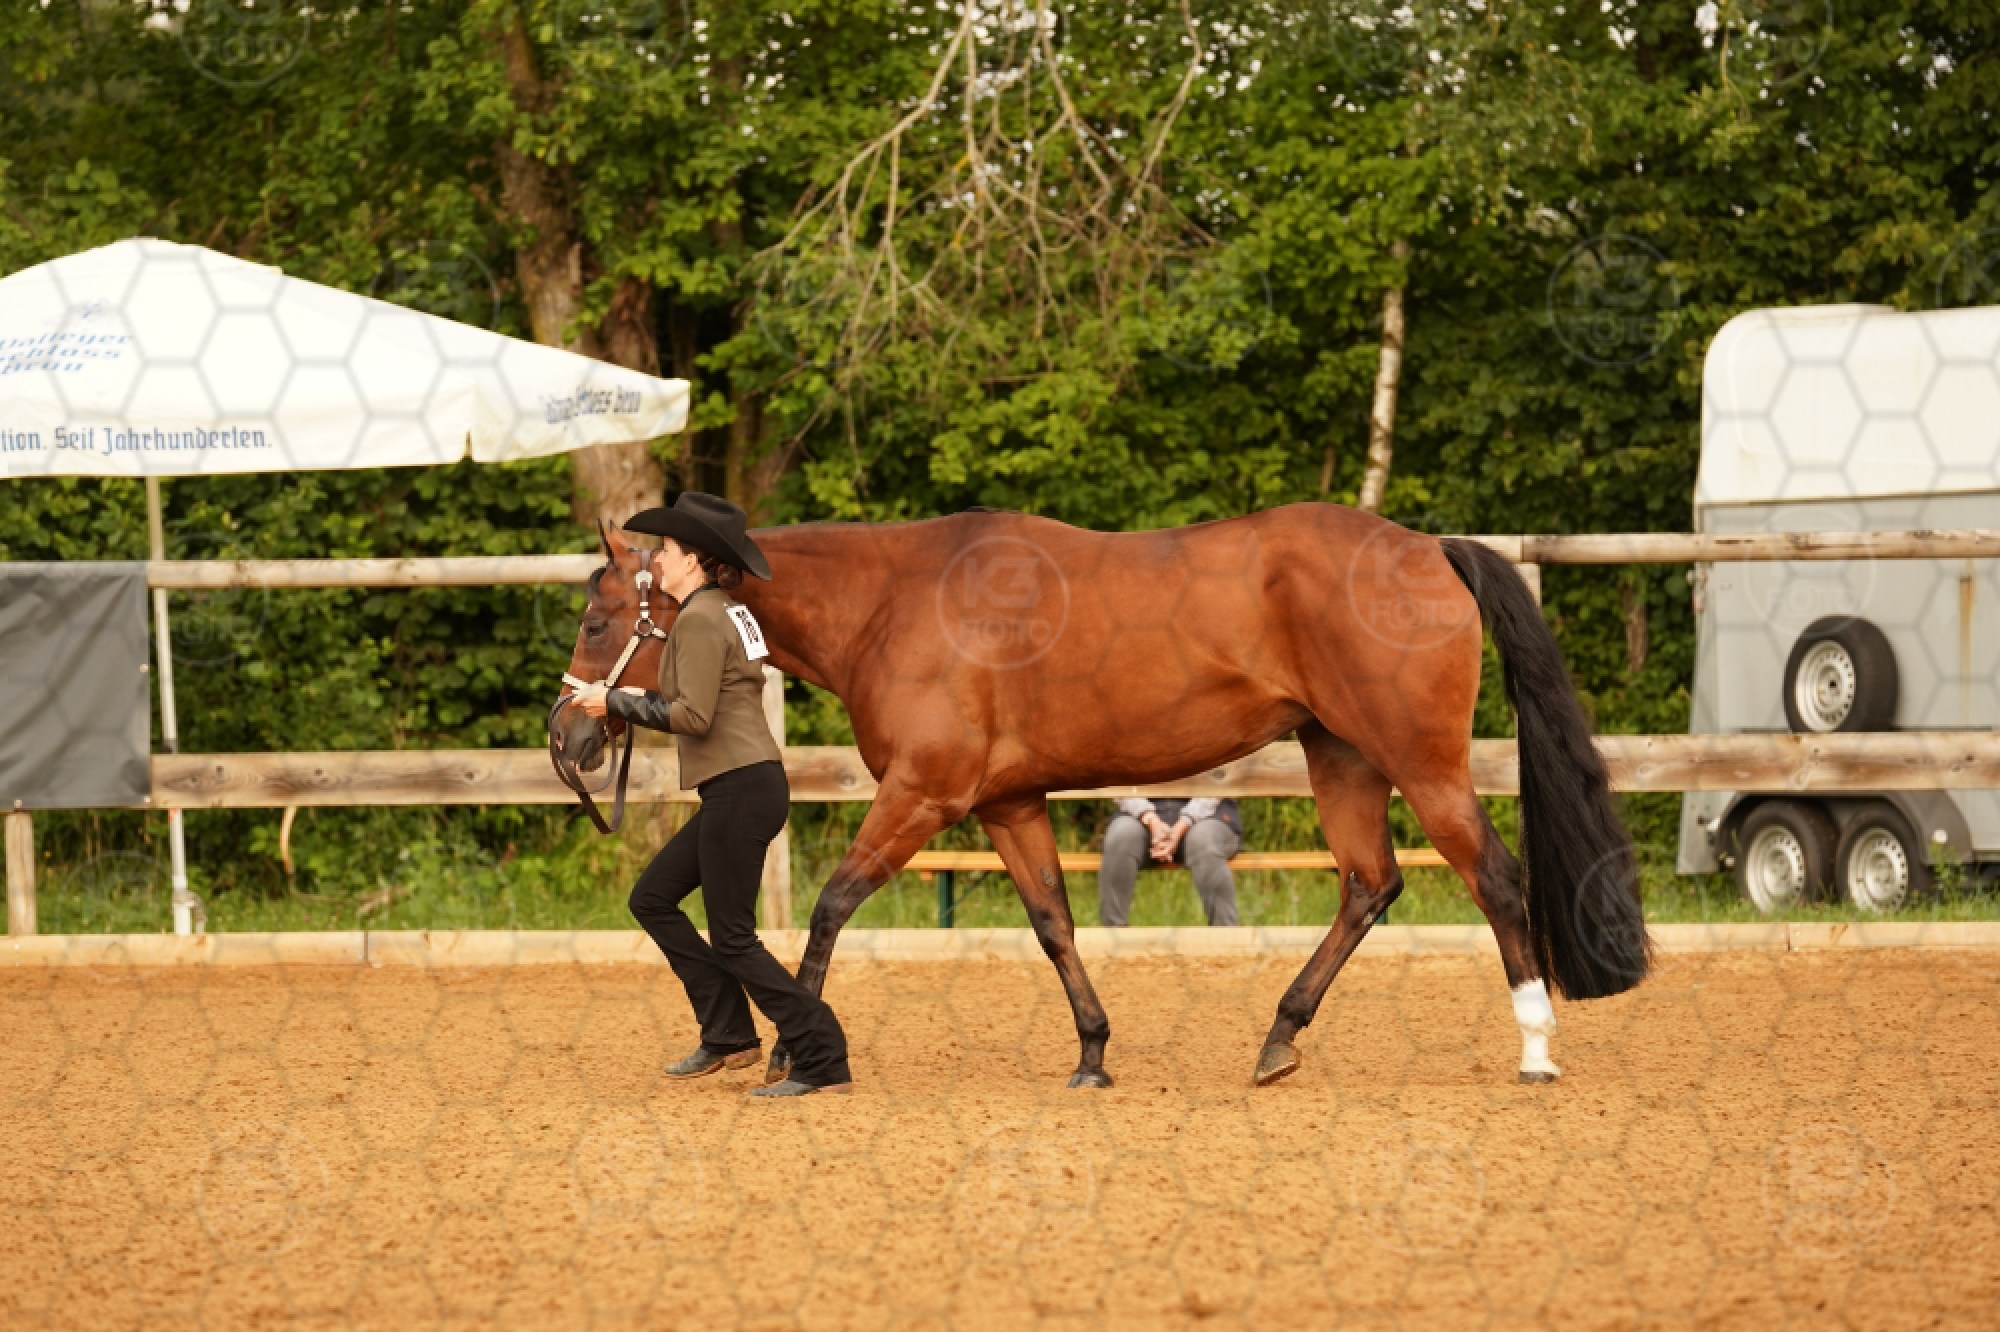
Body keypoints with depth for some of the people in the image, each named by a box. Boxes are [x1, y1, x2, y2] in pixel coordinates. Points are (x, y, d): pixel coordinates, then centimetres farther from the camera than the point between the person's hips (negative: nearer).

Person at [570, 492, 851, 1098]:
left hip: (739, 790, -10)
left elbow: (694, 715, -21)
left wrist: (616, 703, -12)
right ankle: (728, 1035, 16)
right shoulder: (728, 611, 16)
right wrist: (624, 706, 17)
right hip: (746, 786, 10)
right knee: (652, 898, 16)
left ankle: (823, 1062, -6)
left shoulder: (700, 618, -14)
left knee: (732, 939, -5)